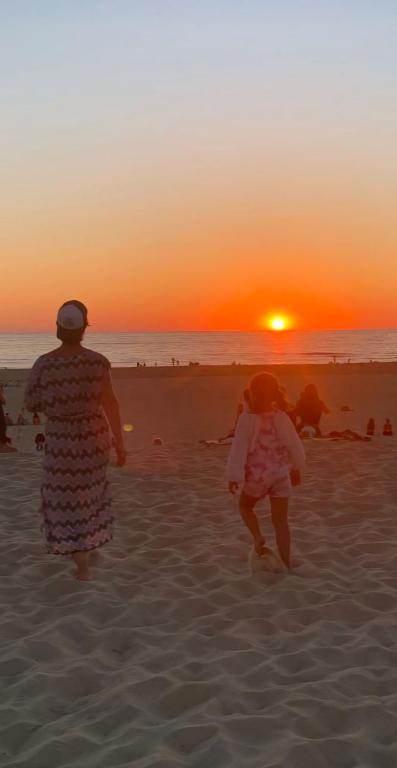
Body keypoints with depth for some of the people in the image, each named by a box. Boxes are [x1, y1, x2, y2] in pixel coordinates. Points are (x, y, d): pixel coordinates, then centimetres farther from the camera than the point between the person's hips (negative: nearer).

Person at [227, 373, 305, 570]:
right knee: (281, 521, 11)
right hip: (281, 474, 3)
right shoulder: (281, 417, -6)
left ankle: (258, 538, 5)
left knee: (245, 506, 26)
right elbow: (294, 445, 3)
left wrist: (234, 476, -6)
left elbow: (239, 449, -14)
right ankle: (285, 563, 14)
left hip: (257, 474, -3)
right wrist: (296, 468, 19)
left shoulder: (246, 419, -16)